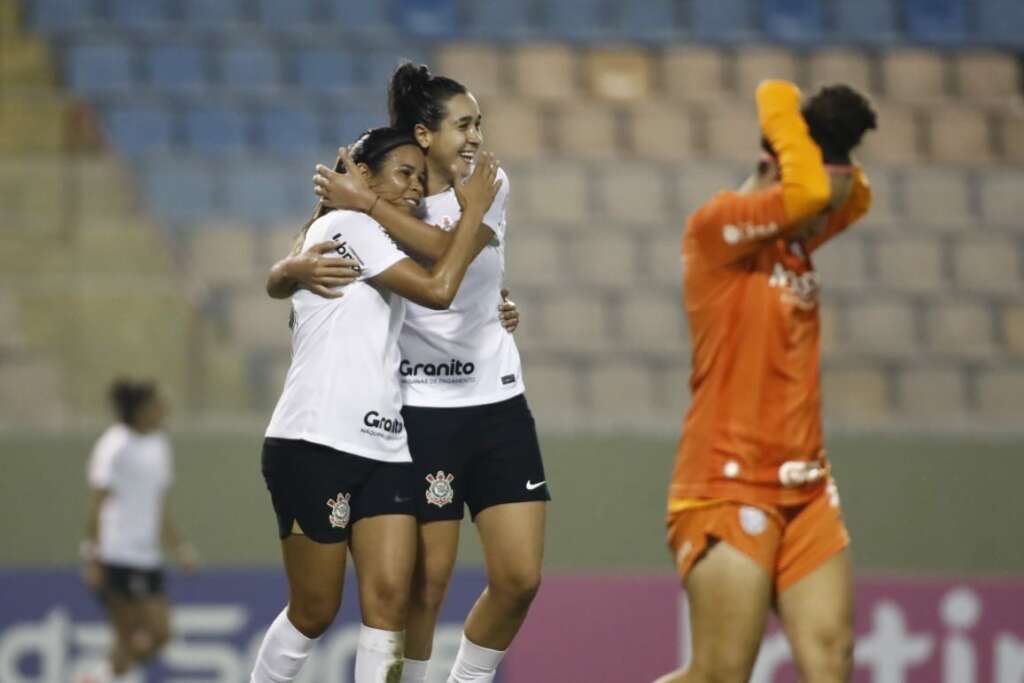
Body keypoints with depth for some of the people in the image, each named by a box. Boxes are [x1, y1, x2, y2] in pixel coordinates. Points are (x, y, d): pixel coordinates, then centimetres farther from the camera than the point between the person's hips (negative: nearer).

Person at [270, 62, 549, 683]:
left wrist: (365, 204, -22)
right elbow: (277, 281, 2)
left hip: (498, 404, 3)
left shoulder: (488, 187, 2)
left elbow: (448, 248, -19)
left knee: (520, 579, -2)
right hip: (422, 412, -3)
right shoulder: (375, 202, -3)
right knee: (428, 580, -4)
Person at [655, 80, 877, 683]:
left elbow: (853, 195, 31)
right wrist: (784, 117, -11)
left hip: (806, 487, 8)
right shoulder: (716, 226, -11)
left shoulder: (795, 238, 12)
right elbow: (808, 192, -27)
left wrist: (837, 143, 11)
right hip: (729, 488, -8)